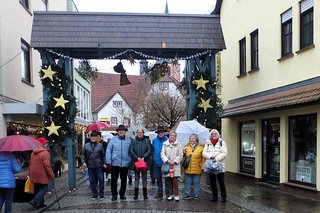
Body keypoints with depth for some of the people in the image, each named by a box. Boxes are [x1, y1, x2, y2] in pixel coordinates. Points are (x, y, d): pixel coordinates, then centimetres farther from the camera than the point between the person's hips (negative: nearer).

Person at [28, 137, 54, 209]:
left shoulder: (33, 153, 12)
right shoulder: (45, 153, -15)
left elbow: (30, 164, 17)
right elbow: (47, 165, -19)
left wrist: (30, 173, 24)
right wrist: (51, 174, -13)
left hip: (34, 175, 8)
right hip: (42, 175, -8)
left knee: (38, 189, 16)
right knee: (43, 189, 0)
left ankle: (40, 203, 22)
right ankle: (35, 201, -11)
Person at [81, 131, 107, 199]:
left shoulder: (100, 145, 4)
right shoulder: (86, 145, 7)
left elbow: (103, 155, 6)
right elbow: (83, 155, 10)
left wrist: (104, 163, -1)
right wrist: (83, 162, -4)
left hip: (99, 166, -1)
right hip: (90, 166, 1)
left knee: (101, 180, 1)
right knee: (92, 181, 7)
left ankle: (101, 194, 12)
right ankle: (94, 194, 19)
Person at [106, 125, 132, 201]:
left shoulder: (129, 140, 4)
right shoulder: (113, 139, 0)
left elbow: (130, 151, 9)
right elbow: (108, 150, 0)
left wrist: (130, 160, 2)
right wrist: (108, 161, -6)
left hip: (125, 164, 1)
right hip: (115, 163, -1)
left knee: (124, 180, 11)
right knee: (114, 180, 2)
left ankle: (122, 194, 25)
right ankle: (114, 195, 14)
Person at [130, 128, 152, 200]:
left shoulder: (147, 141, 4)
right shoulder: (134, 141, 5)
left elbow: (149, 151, -2)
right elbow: (131, 151, -1)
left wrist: (144, 157, -14)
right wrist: (137, 157, -11)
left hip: (145, 161, 0)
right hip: (136, 161, 0)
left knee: (144, 177, 7)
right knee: (136, 177, 3)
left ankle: (145, 194, 14)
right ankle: (136, 193, 8)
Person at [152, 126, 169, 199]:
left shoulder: (167, 140, -4)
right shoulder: (154, 140, 8)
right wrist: (152, 160, 10)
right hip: (157, 163, 4)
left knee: (166, 179, 1)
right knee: (158, 179, 11)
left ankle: (167, 193, 12)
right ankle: (160, 193, 22)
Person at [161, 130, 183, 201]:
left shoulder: (178, 144, 4)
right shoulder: (165, 144, 8)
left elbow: (180, 155, 2)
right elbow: (162, 154, 3)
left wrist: (174, 162, -8)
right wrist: (167, 161, -10)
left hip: (175, 165, -2)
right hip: (167, 165, 2)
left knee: (175, 180, -6)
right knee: (169, 180, 5)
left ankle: (176, 195, 3)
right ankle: (171, 194, 15)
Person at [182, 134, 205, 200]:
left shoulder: (201, 147, 0)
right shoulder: (186, 147, 9)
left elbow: (203, 158, 0)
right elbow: (183, 157, 13)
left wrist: (202, 167, -5)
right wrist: (184, 153, -7)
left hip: (197, 169, -2)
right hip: (187, 169, 2)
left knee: (196, 183, 7)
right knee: (187, 182, 9)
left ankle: (196, 195, 19)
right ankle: (187, 194, 20)